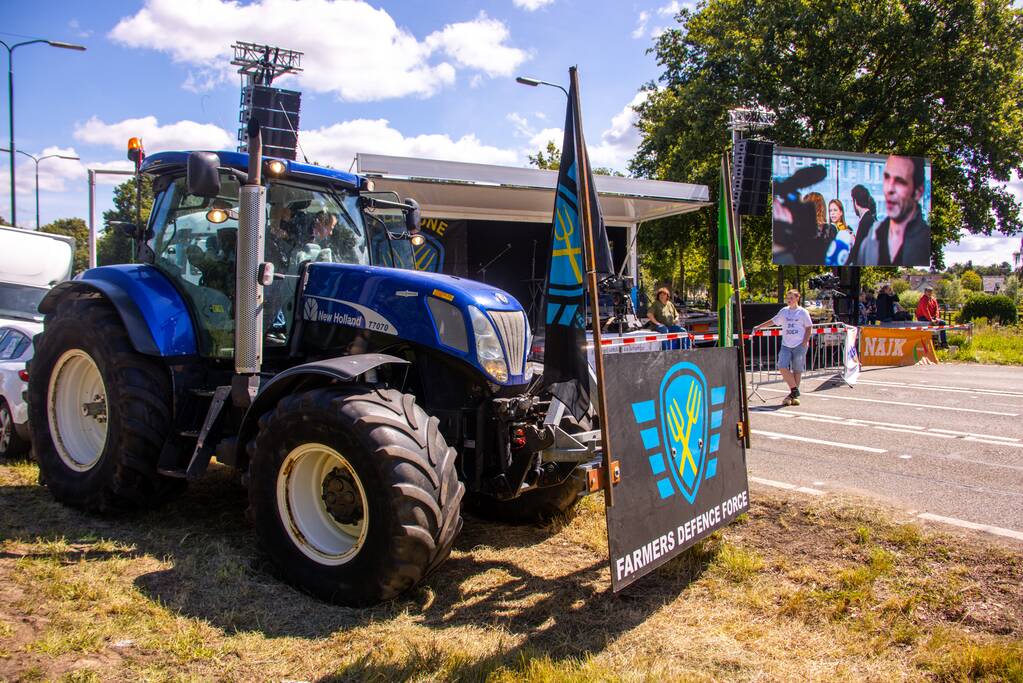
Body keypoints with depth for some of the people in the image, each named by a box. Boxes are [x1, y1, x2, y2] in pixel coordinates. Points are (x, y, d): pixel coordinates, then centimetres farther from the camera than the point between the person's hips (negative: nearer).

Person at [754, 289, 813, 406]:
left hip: (799, 345, -3)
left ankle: (794, 395, 11)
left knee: (797, 370, 1)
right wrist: (759, 327, 20)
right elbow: (773, 321, 23)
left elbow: (808, 328, 2)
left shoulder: (803, 312, 2)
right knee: (782, 367, -12)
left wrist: (804, 343, -7)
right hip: (786, 345, 3)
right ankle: (794, 390, 3)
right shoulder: (784, 312, 12)